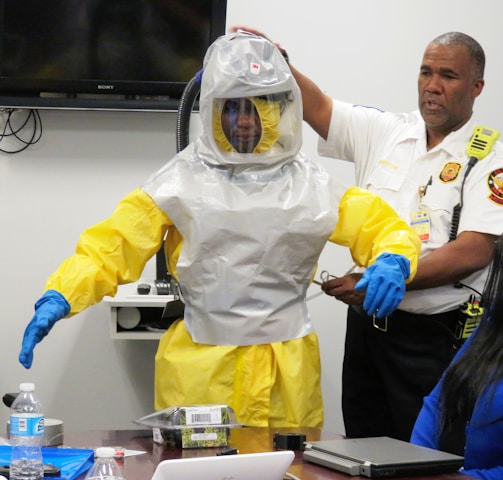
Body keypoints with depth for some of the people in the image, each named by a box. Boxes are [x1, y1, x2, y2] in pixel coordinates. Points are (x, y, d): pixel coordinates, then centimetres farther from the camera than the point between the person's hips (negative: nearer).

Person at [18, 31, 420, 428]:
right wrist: (57, 299, -19)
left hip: (287, 373, 2)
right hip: (200, 369, -1)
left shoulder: (309, 184, 9)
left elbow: (385, 227, 8)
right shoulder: (183, 181, 3)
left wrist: (392, 262, -15)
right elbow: (111, 245, -3)